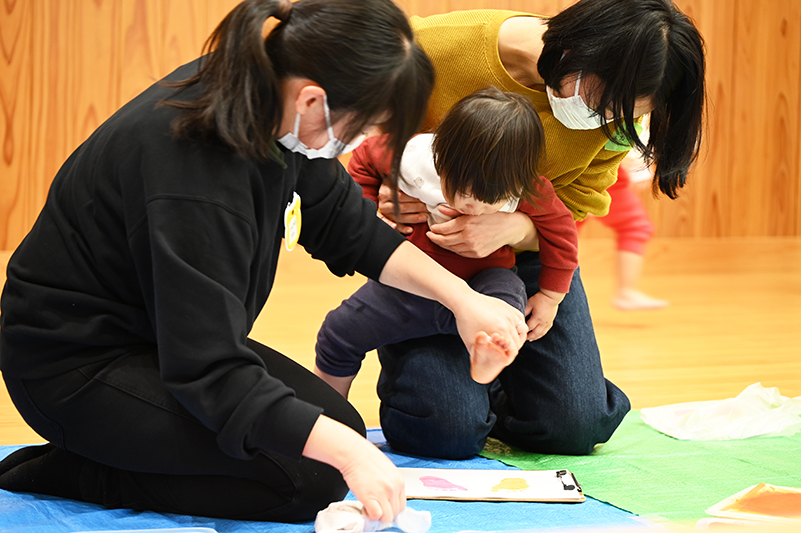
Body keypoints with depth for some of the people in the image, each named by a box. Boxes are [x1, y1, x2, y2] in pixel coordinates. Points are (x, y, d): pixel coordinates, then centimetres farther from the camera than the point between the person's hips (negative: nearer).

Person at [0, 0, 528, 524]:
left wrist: (460, 295, 0)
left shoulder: (269, 106, -8)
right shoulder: (197, 178, -35)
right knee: (311, 481, -18)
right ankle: (65, 471, -7)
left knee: (340, 424, 8)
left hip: (168, 337, 10)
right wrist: (346, 451, -36)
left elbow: (349, 228, 9)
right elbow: (210, 373, -34)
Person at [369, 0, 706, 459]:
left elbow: (575, 205, -13)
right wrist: (384, 190, -28)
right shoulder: (435, 48, -30)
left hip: (527, 246, 3)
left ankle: (486, 392, 29)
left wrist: (512, 228, -36)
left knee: (575, 427, -6)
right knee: (446, 433, -16)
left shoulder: (616, 106, -19)